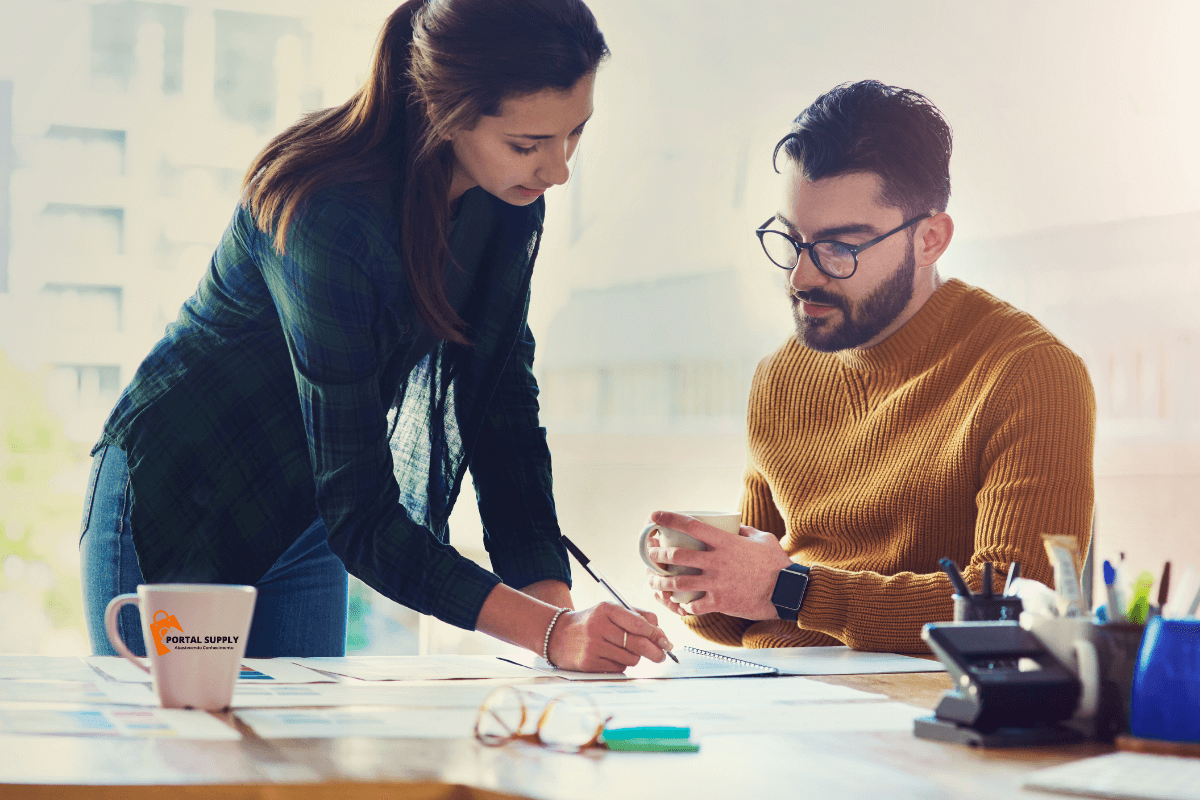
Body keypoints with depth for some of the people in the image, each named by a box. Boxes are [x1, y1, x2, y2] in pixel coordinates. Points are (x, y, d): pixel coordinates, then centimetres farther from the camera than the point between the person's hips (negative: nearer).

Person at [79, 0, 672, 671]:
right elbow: (360, 515, -34)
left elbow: (502, 408, -9)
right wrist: (550, 633, -41)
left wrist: (554, 595, -21)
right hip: (172, 508, -6)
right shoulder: (328, 218, -35)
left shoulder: (509, 199, -12)